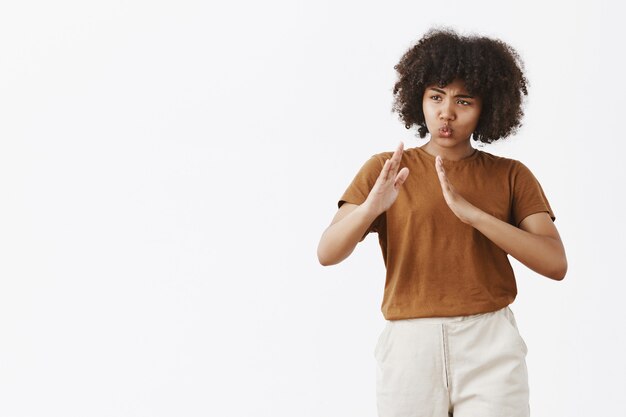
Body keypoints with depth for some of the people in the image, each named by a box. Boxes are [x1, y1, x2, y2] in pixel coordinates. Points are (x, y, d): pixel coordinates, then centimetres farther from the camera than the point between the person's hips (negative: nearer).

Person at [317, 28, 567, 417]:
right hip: (410, 345, 0)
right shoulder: (385, 170, 6)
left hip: (491, 344, 0)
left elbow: (556, 264, -6)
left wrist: (470, 211, -16)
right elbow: (328, 253, -3)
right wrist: (371, 207, -24)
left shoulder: (511, 176, 6)